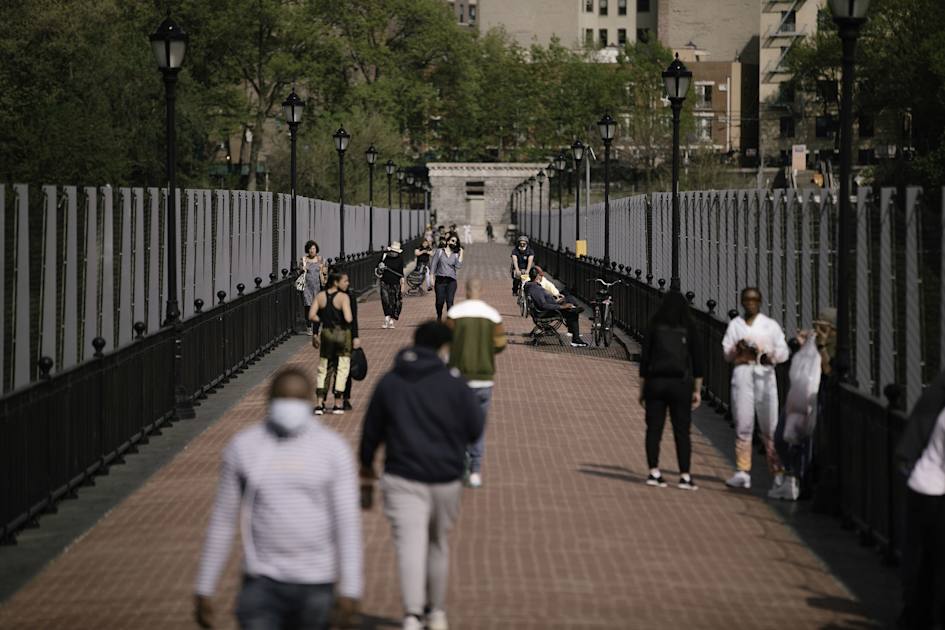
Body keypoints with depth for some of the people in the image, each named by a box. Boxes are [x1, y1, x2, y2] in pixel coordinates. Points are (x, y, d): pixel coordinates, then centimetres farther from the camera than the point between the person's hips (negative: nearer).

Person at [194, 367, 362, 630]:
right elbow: (222, 522, 6)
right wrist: (204, 589, 6)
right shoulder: (242, 447, 0)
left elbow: (348, 522, -5)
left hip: (316, 584, 0)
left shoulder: (333, 448, -4)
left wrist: (350, 587, -12)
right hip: (262, 582, 0)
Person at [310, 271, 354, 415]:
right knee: (342, 369, 9)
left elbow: (312, 316, -4)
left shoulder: (320, 296, 0)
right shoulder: (343, 297, -14)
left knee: (323, 370, 12)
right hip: (342, 334, -4)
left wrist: (324, 321, 7)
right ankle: (338, 404, 10)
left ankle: (320, 404, 6)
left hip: (326, 333, 4)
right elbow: (348, 319, -23)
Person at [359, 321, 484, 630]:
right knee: (438, 543, 19)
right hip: (446, 480, 1)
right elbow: (475, 430, -2)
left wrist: (366, 478, 21)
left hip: (403, 478, 0)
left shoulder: (389, 382, 4)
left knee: (410, 545, -10)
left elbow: (370, 434, 10)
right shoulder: (454, 382, -3)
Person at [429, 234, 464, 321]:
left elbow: (458, 266, -6)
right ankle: (439, 317, 27)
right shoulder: (439, 252, 5)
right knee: (440, 301, 0)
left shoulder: (456, 254, 9)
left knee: (450, 301, -9)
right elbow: (433, 265, 3)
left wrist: (461, 254, -3)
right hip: (440, 280, -1)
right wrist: (432, 279, -3)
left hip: (451, 281, 1)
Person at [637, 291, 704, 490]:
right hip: (680, 384, -1)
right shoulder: (689, 329, 3)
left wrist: (642, 389, 7)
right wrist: (697, 390, 7)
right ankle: (685, 475, -3)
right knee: (682, 431, 1)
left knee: (653, 429, 6)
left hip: (656, 383, 1)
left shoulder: (654, 327, 2)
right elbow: (697, 360, 1)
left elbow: (644, 359, 1)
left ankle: (653, 472, 1)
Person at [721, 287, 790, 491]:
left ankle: (778, 471, -1)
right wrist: (737, 349, -12)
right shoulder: (735, 324, 15)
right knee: (743, 425, -4)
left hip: (765, 374, -1)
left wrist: (767, 355, -11)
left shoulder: (770, 325, 13)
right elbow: (727, 352, 10)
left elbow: (783, 352, 7)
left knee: (770, 426, -5)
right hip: (742, 373, 1)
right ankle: (743, 472, -3)